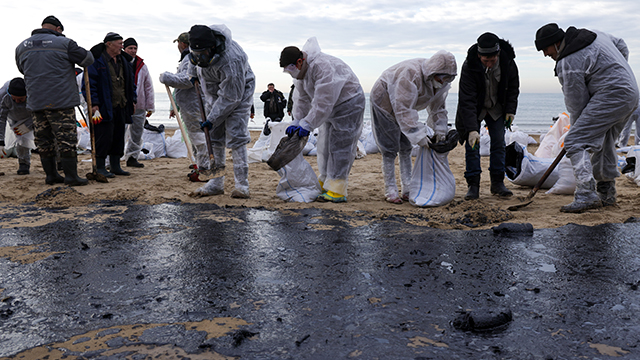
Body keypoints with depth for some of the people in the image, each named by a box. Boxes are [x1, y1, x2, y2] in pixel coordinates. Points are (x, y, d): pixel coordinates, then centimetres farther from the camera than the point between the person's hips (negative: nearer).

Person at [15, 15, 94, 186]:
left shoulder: (21, 47, 12)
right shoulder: (64, 43, -5)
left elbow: (23, 69, 25)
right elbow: (87, 59, -1)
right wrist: (88, 54, 21)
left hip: (36, 102, 5)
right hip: (61, 101, -5)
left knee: (44, 140, 12)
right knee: (66, 138, -3)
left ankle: (51, 175, 18)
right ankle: (71, 176, -4)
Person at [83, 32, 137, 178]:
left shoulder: (124, 61, 16)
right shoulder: (97, 60, -7)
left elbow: (131, 82, 24)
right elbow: (90, 83, -10)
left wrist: (132, 100, 16)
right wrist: (93, 103, -17)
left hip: (121, 107, 7)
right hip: (104, 107, -7)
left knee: (118, 136, 11)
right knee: (104, 137, -6)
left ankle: (115, 165, 20)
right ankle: (100, 167, 4)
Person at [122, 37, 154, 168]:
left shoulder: (142, 65, 11)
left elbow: (148, 87, 13)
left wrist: (150, 106, 9)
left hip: (139, 106, 4)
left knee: (137, 133, 10)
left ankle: (132, 157, 21)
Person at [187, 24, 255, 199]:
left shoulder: (231, 62, -38)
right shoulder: (200, 43, -17)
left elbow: (230, 97, -30)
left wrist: (213, 119, -27)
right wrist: (193, 72, 11)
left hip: (238, 91, -7)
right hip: (215, 92, 7)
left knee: (235, 136, -16)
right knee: (214, 137, 3)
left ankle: (242, 185, -11)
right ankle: (216, 183, 10)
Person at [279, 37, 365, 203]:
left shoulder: (322, 66, -32)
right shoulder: (301, 70, -1)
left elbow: (323, 101, -33)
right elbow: (302, 99, 5)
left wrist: (307, 124, -30)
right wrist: (297, 122, -5)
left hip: (349, 103, -9)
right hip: (331, 107, 10)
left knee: (339, 145, -13)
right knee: (324, 144, 11)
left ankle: (337, 190, -10)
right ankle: (325, 182, 22)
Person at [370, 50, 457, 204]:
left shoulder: (441, 82, -11)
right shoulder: (411, 74, -38)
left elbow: (438, 107, 3)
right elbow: (403, 109, -38)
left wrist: (440, 130, -6)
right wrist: (418, 134, -38)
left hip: (403, 105, 8)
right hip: (384, 102, -8)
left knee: (406, 148, 6)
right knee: (390, 148, -8)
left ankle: (408, 190, 10)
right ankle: (390, 191, -1)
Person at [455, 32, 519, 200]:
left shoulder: (508, 61, -20)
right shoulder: (469, 66, -31)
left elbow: (513, 87, 1)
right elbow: (467, 101, -34)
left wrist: (511, 110, -5)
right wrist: (472, 129, -41)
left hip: (497, 108, 3)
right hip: (474, 108, -3)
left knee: (499, 142, 0)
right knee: (472, 143, -9)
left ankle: (497, 182, 9)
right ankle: (473, 185, -2)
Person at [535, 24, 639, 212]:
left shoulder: (567, 64, -16)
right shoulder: (593, 34, 12)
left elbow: (576, 102, -11)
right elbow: (622, 46, 28)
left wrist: (577, 127, 1)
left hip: (611, 96, -10)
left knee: (574, 142, -15)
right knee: (604, 144, 21)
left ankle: (586, 195, -24)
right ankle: (606, 195, 30)